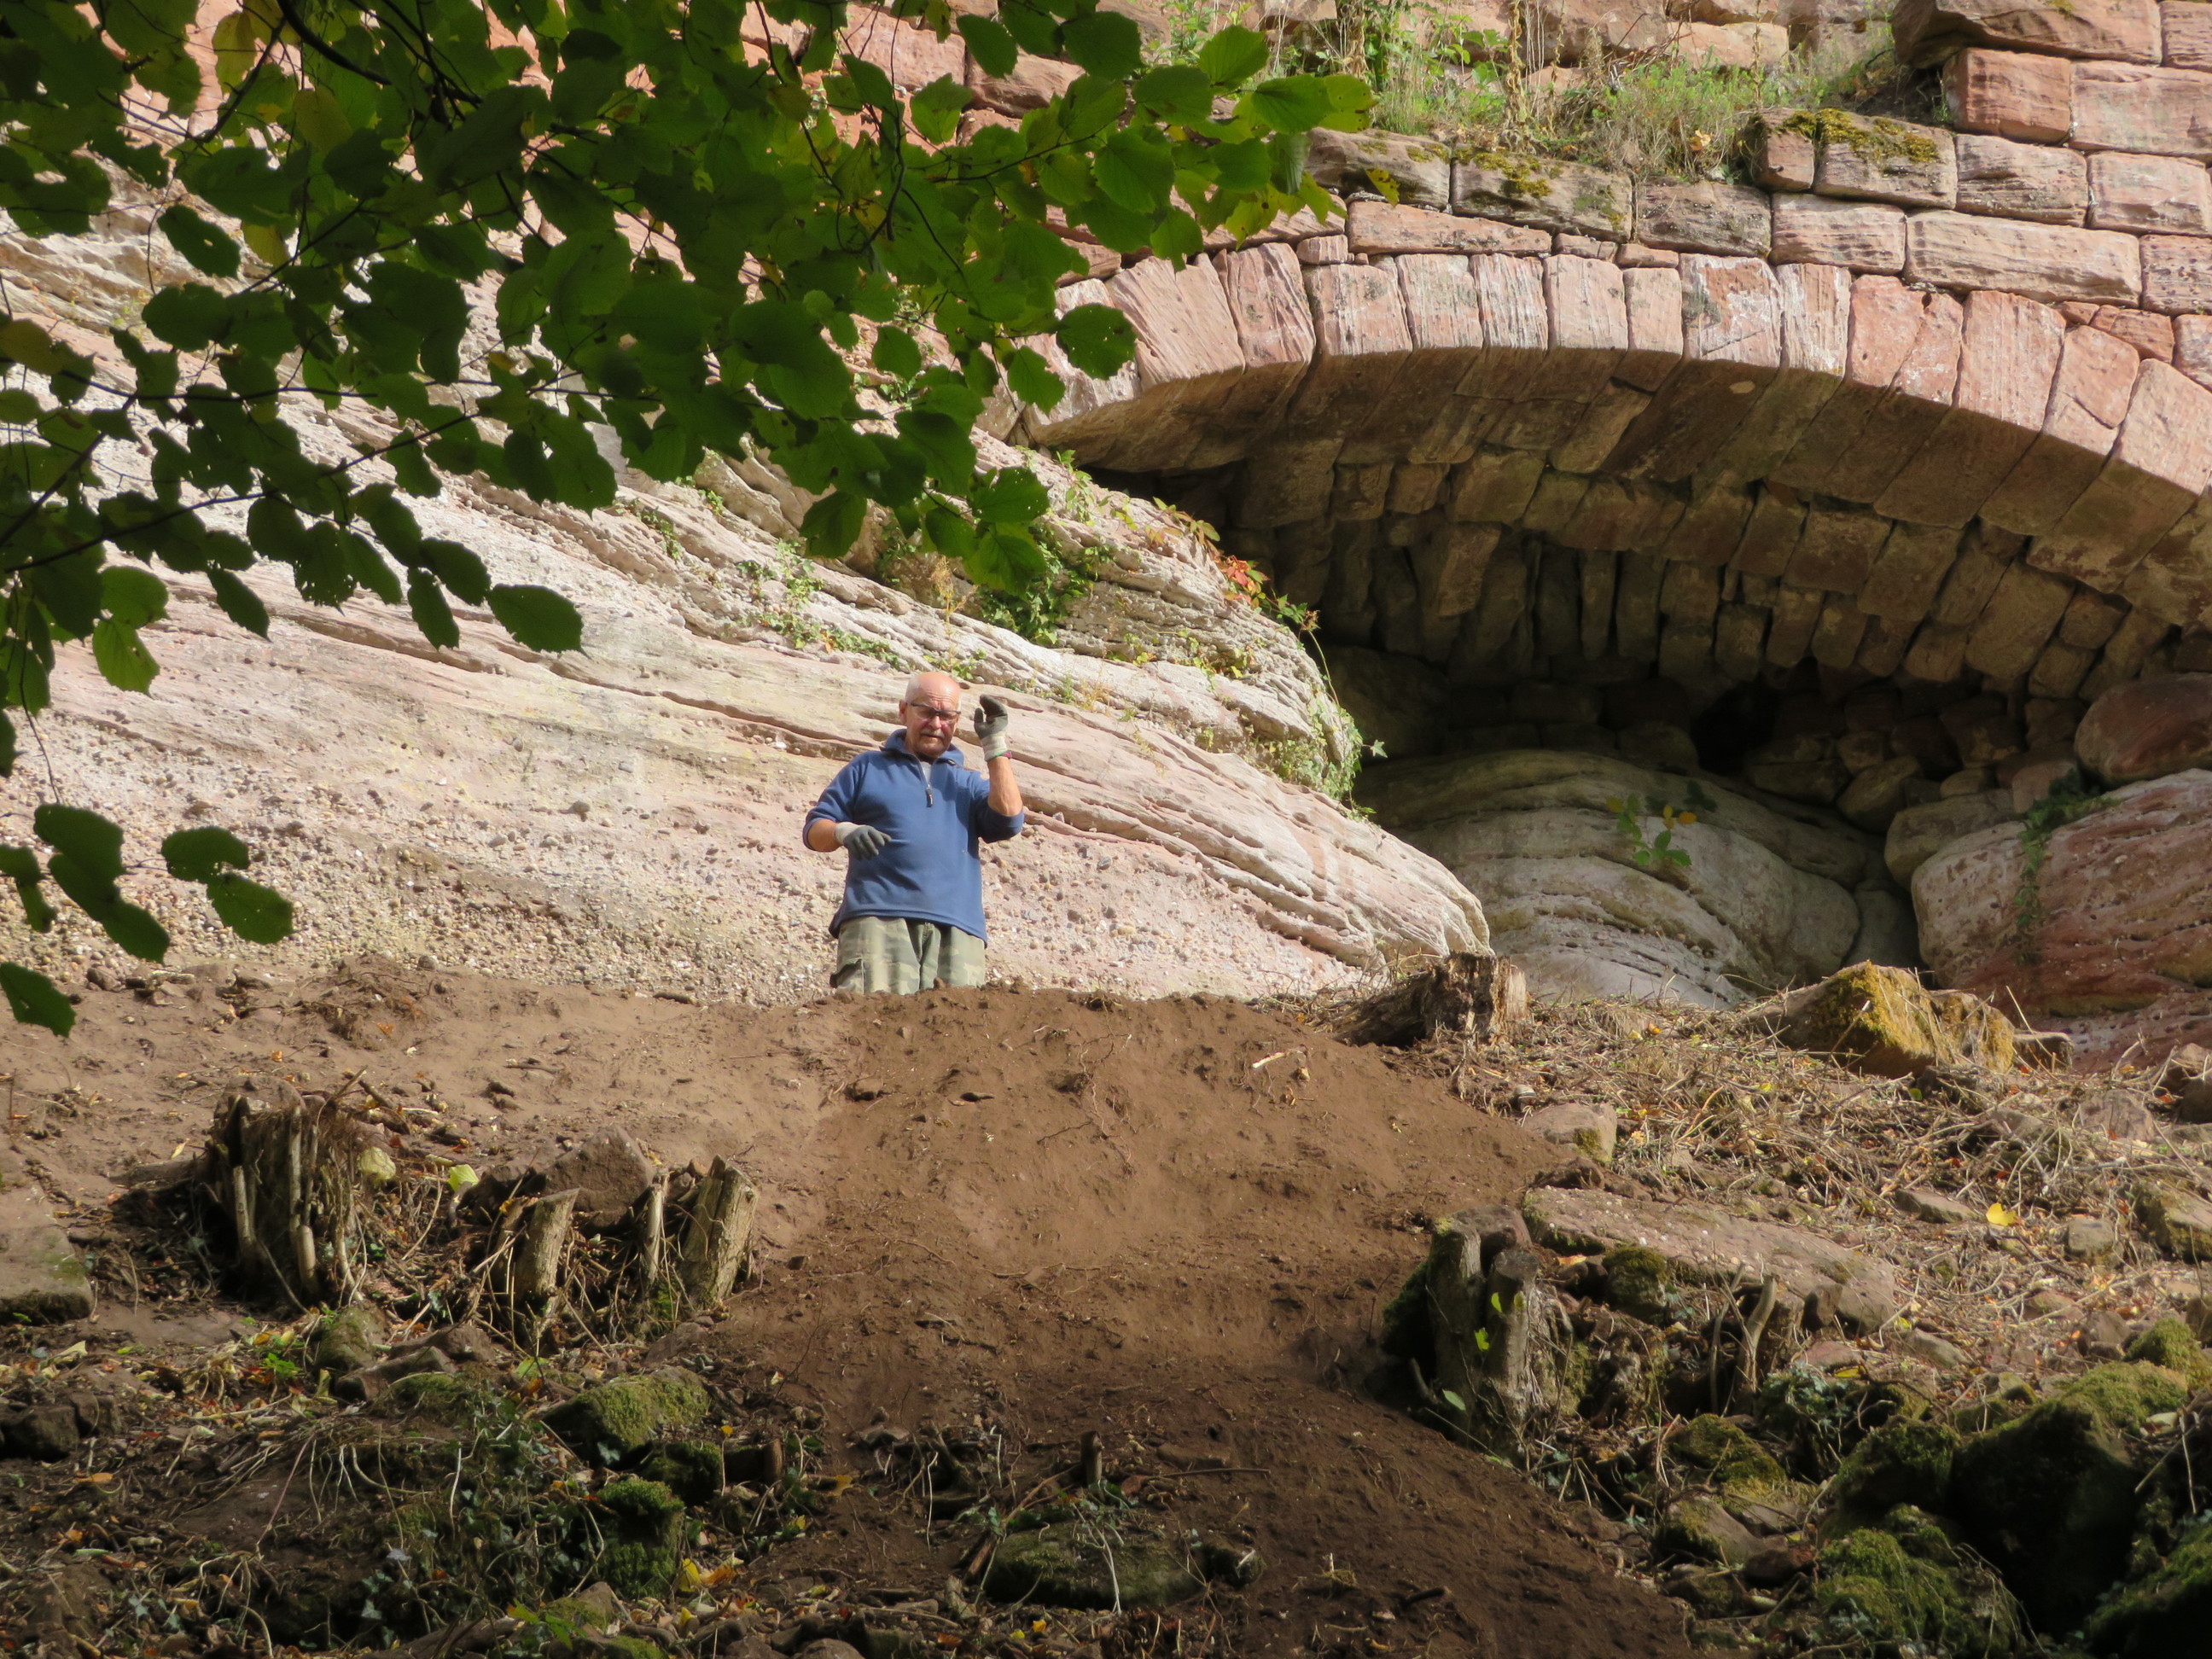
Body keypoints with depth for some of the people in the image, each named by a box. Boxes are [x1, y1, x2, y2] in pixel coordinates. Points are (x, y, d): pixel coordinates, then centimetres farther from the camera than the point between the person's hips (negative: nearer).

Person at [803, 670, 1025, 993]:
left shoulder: (968, 783, 27)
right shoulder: (867, 768, 22)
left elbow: (1008, 821, 7)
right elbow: (815, 829, 15)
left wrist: (995, 746, 7)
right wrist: (844, 832, -9)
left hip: (957, 928, 2)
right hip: (878, 919, -2)